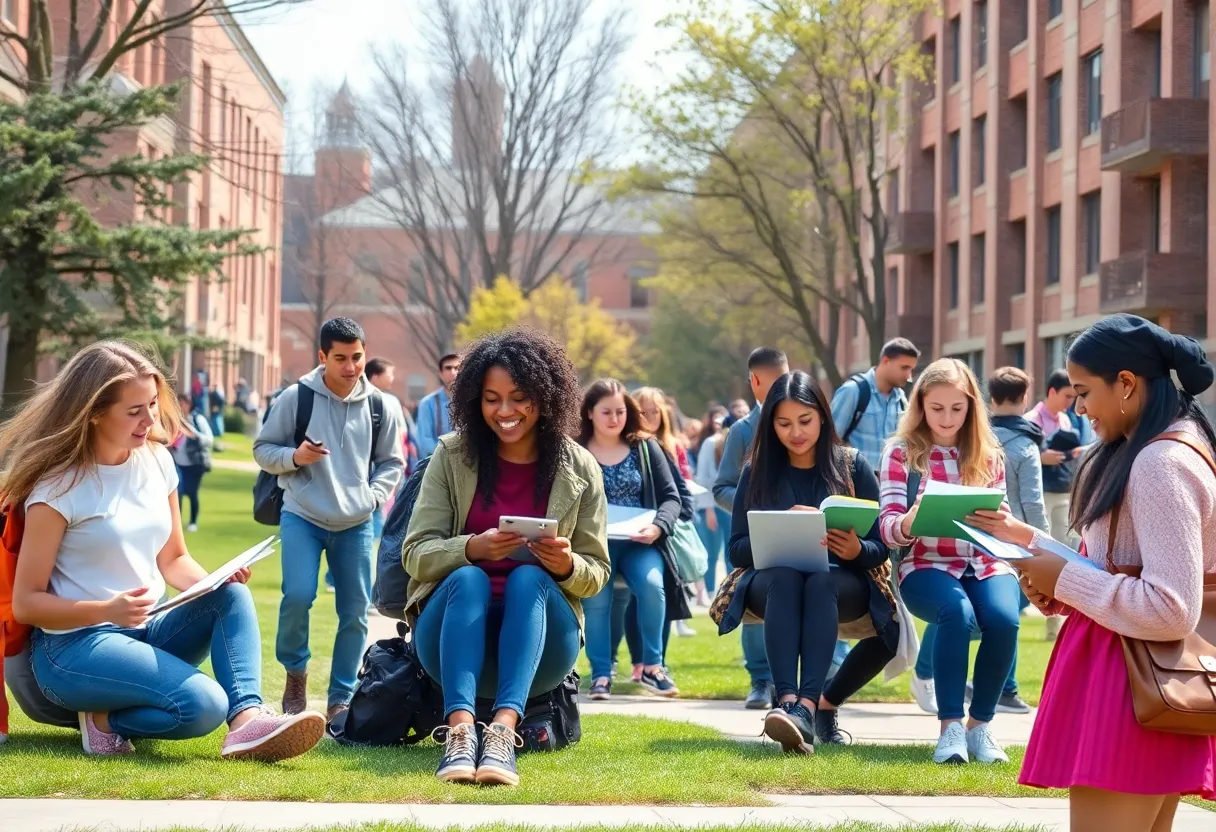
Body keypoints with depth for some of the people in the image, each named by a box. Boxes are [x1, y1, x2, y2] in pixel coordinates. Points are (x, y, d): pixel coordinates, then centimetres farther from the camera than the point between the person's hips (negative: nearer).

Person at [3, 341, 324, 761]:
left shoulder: (157, 460, 5)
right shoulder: (59, 487, -14)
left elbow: (174, 560, 14)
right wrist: (108, 610, -28)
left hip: (144, 632, 7)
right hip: (73, 645, -7)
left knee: (232, 594, -19)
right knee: (204, 705, -28)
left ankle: (247, 719, -32)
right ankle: (103, 717, -4)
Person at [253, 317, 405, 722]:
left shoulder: (379, 406, 2)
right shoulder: (296, 397, -6)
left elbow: (392, 462, 13)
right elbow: (262, 449, 2)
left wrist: (373, 496, -3)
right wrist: (294, 457, -17)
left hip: (357, 525, 3)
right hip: (302, 517, -3)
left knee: (355, 612, 3)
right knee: (298, 595, -20)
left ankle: (341, 699, 16)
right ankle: (295, 673, 6)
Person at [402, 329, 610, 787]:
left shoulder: (578, 469, 2)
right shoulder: (452, 456, 1)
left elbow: (597, 573, 5)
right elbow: (416, 554, -4)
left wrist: (568, 565, -19)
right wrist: (472, 548, -25)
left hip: (538, 642, 0)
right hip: (455, 630, 0)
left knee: (529, 579, -30)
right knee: (468, 578, -30)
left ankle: (504, 730, -50)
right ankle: (460, 729, -49)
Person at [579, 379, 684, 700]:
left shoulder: (645, 448, 10)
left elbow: (671, 497, 6)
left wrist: (658, 526, -14)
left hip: (639, 542, 1)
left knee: (651, 582, -29)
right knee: (596, 594, -29)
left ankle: (652, 666, -13)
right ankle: (601, 674, -15)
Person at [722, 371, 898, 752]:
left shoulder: (852, 466, 3)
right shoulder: (757, 473, 6)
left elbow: (881, 546, 0)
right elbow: (737, 549, 0)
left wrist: (857, 550, -24)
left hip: (841, 583, 0)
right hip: (773, 582, 0)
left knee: (820, 580, -36)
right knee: (785, 577, -36)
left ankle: (809, 705, -49)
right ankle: (787, 700, -53)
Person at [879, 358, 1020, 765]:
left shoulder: (987, 454, 12)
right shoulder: (902, 451, 3)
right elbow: (888, 528, -5)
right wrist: (910, 520, -30)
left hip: (985, 564, 3)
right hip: (928, 566, -2)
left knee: (1003, 618, -30)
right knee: (958, 614, -36)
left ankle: (980, 725, -12)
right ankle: (950, 727, -25)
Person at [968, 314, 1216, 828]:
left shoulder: (1161, 465, -18)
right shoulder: (1144, 452, 15)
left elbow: (1171, 610, -24)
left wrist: (1063, 580, -14)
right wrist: (1027, 539, 11)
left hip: (1132, 686, -11)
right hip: (1130, 674, 11)